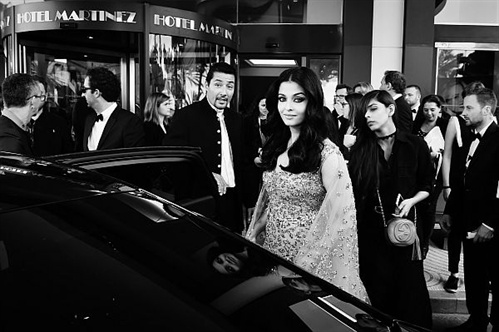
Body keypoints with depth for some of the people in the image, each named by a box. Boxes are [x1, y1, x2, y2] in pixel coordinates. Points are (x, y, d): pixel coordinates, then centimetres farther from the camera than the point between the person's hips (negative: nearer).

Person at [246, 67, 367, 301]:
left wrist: (309, 263, -19)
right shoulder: (277, 145, 5)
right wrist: (254, 233, 7)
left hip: (306, 255, -6)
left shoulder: (327, 154, -17)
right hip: (271, 246, 6)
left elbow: (339, 218, -19)